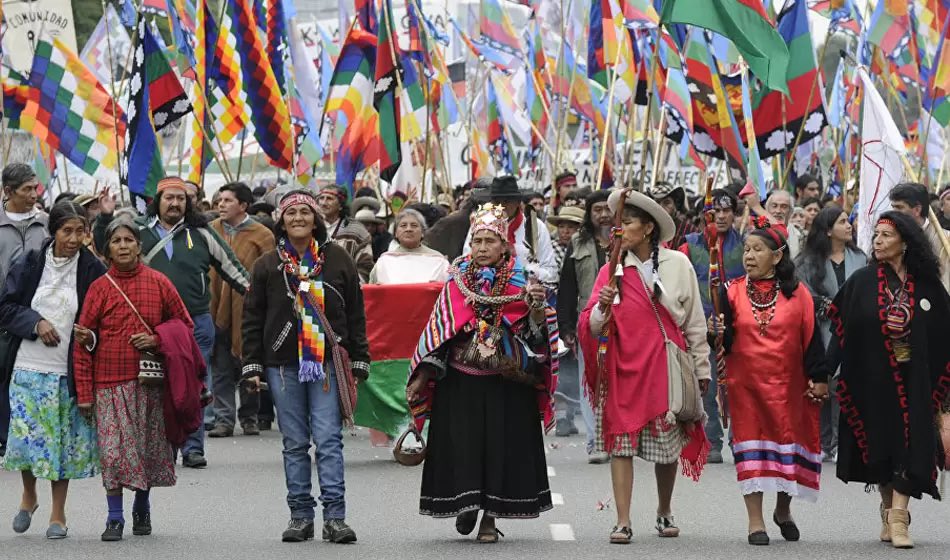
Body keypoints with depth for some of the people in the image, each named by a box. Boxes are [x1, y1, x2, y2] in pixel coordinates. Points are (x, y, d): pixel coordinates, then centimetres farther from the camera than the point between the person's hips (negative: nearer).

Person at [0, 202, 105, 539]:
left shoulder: (93, 270, -3)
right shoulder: (29, 265, 0)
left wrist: (89, 336, -14)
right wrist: (36, 323, -13)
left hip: (69, 370, 0)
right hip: (29, 367, 1)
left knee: (64, 441, 4)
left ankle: (58, 514, 17)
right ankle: (29, 496, 26)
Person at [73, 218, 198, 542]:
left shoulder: (158, 283, 3)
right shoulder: (100, 288, 0)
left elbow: (185, 324, 11)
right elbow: (83, 342, 0)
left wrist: (157, 339, -9)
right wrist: (84, 392, -4)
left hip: (149, 381, 1)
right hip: (110, 382, -1)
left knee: (148, 449, 8)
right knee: (113, 451, -8)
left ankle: (142, 509, 28)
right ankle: (115, 518, 0)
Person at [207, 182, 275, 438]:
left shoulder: (261, 235, -2)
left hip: (247, 310, -2)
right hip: (216, 310, 2)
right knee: (221, 369, 4)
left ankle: (249, 417, 20)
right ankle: (223, 419, 7)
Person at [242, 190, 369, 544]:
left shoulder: (337, 260, 7)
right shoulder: (267, 266, 8)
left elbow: (355, 314, 9)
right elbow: (253, 319, 9)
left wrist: (359, 361, 6)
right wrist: (252, 365, 3)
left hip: (328, 362, -1)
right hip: (282, 365, 2)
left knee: (329, 440, -8)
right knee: (294, 444, 5)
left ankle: (334, 517, -9)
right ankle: (300, 515, 11)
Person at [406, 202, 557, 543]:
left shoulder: (519, 282, -1)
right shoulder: (457, 282, 4)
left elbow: (534, 332, -7)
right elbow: (438, 330, 8)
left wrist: (537, 307, -28)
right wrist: (422, 376, 5)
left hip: (505, 383, -1)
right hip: (460, 382, 1)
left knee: (499, 446, 0)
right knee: (461, 447, 1)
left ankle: (490, 518, 10)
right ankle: (465, 506, 21)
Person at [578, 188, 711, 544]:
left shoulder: (678, 264, 3)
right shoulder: (612, 270, 2)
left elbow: (694, 321, 8)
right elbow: (592, 326, -2)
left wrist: (701, 368, 9)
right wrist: (603, 307, -22)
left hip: (667, 365, 1)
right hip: (625, 367, 0)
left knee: (668, 446, 9)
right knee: (621, 442, -6)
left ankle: (664, 512, 30)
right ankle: (623, 522, -4)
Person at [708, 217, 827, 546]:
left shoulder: (797, 293, 0)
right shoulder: (732, 293, 0)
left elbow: (811, 337, 0)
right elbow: (726, 340, -4)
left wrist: (818, 379, -4)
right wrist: (716, 332, -27)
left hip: (787, 384, 0)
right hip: (745, 384, 0)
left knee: (790, 443, 7)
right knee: (751, 447, -1)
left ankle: (783, 510, 31)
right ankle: (755, 522, 5)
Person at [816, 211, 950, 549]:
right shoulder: (862, 281, 1)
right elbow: (841, 329, -1)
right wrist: (826, 371, -8)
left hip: (913, 379, 0)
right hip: (872, 378, 0)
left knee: (909, 444, -7)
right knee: (880, 445, 5)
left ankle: (898, 519, -8)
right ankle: (890, 512, 18)